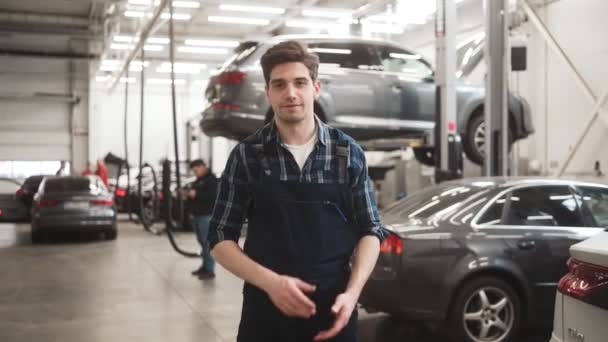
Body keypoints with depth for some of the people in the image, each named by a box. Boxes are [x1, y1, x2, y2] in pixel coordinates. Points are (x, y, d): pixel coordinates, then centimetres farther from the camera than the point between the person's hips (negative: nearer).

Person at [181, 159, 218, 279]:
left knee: (208, 243, -10)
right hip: (198, 216, 9)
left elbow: (212, 196, -23)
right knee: (202, 242, 11)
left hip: (207, 216, -9)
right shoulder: (198, 180, 20)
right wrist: (188, 194, 8)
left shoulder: (211, 179, -9)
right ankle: (205, 266, 18)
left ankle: (210, 270, -9)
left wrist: (196, 194, -24)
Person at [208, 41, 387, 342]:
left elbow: (370, 231, 4)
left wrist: (352, 292, -11)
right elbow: (221, 238, 0)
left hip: (333, 311, 1)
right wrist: (270, 282, -15)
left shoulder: (348, 153, 0)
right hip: (266, 310, -1)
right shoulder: (246, 155, -3)